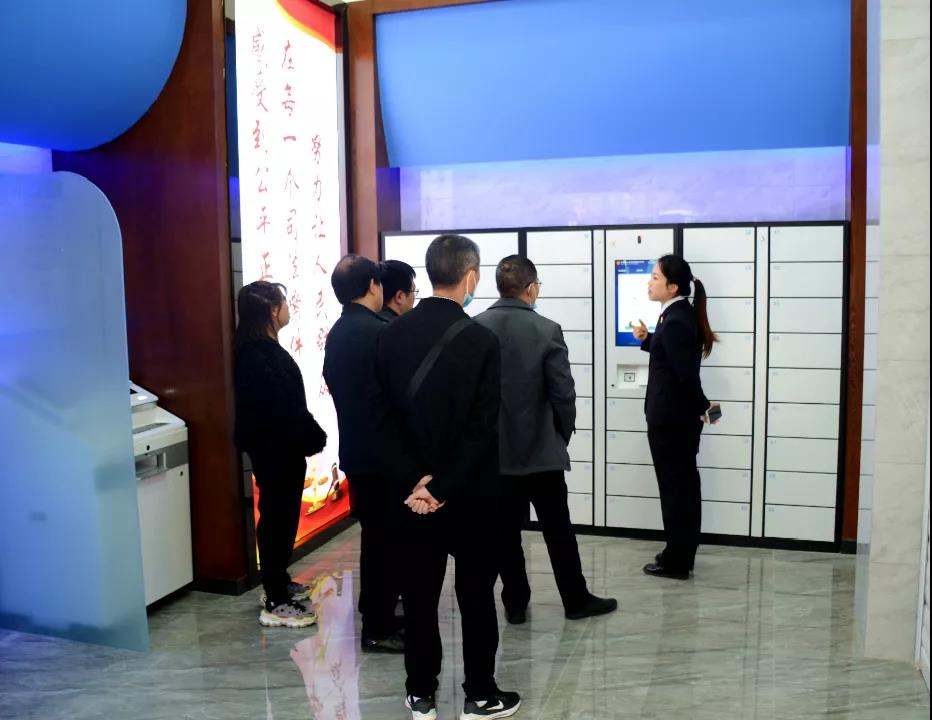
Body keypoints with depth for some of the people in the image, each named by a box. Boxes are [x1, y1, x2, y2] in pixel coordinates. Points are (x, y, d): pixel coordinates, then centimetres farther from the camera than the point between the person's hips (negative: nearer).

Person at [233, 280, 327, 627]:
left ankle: (278, 583, 33)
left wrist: (309, 436, 11)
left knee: (279, 516, 19)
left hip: (272, 447, 10)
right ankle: (276, 604, 7)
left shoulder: (256, 349, 10)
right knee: (278, 518, -2)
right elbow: (284, 408, -23)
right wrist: (313, 438, -14)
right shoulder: (263, 355, -21)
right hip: (276, 449, -10)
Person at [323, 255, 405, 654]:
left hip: (355, 449, 9)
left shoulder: (336, 334, 8)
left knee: (375, 535, 18)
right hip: (384, 452, -9)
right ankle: (378, 629, 10)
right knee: (388, 538, 1)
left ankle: (377, 614, 30)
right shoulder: (380, 333, -19)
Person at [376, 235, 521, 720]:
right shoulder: (482, 341, -14)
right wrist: (442, 488, -12)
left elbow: (385, 417, -4)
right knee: (475, 593, 9)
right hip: (470, 491, -3)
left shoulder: (392, 335, -2)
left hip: (413, 487, 4)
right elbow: (482, 429, -17)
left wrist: (414, 481, -7)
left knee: (419, 592, 13)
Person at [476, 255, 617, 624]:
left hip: (493, 449, 3)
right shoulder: (547, 330, -12)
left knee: (506, 532, 10)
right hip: (540, 449, -2)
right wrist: (563, 434, 6)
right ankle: (576, 600, 22)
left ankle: (515, 604, 19)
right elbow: (563, 393, -12)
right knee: (558, 530, 10)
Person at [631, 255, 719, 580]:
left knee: (674, 487, 0)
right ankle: (682, 554, 26)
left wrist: (702, 407, -12)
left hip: (670, 419, -10)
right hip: (679, 418, 10)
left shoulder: (675, 321, -21)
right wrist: (646, 339, 9)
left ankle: (676, 561, 10)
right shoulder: (683, 314, 9)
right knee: (685, 485, 15)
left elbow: (686, 372, -24)